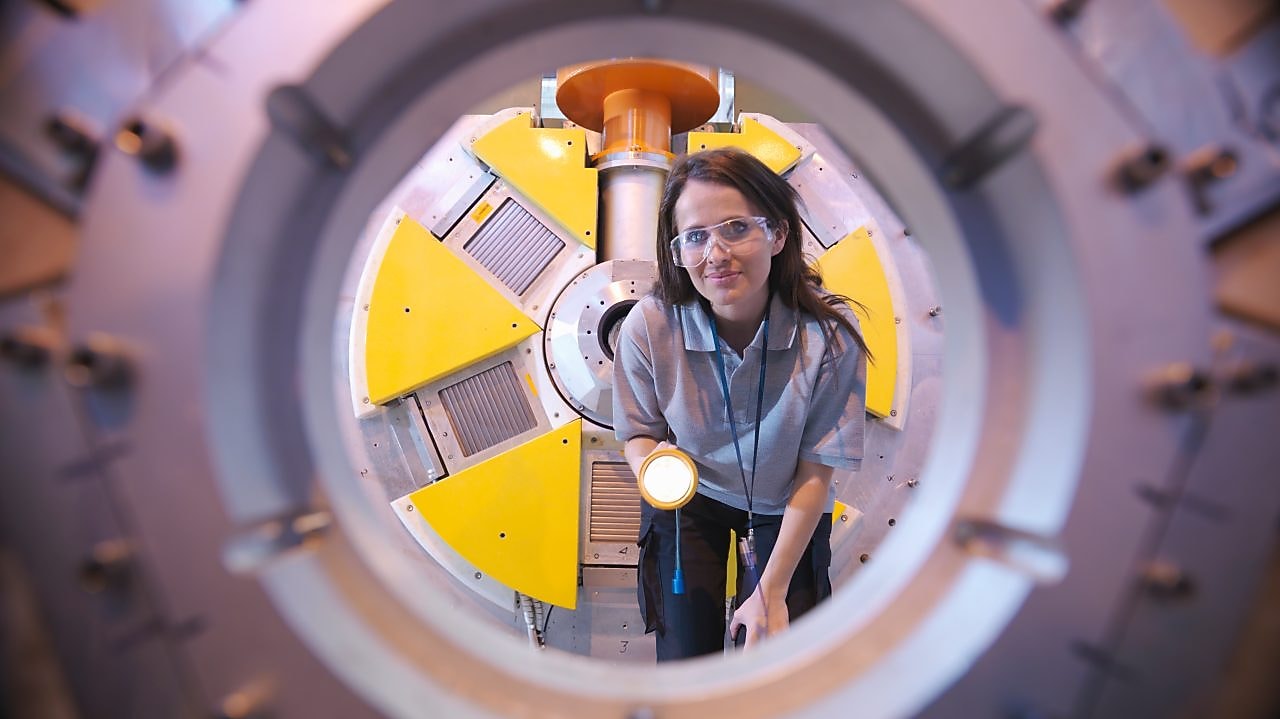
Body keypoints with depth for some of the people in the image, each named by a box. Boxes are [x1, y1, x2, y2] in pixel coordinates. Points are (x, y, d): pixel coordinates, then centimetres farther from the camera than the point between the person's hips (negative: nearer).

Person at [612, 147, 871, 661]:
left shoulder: (830, 333, -28)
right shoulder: (648, 326, -26)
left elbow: (815, 474, -18)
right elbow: (637, 432, -8)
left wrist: (772, 591, -13)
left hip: (784, 506, 0)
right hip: (688, 499, 1)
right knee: (685, 669, 5)